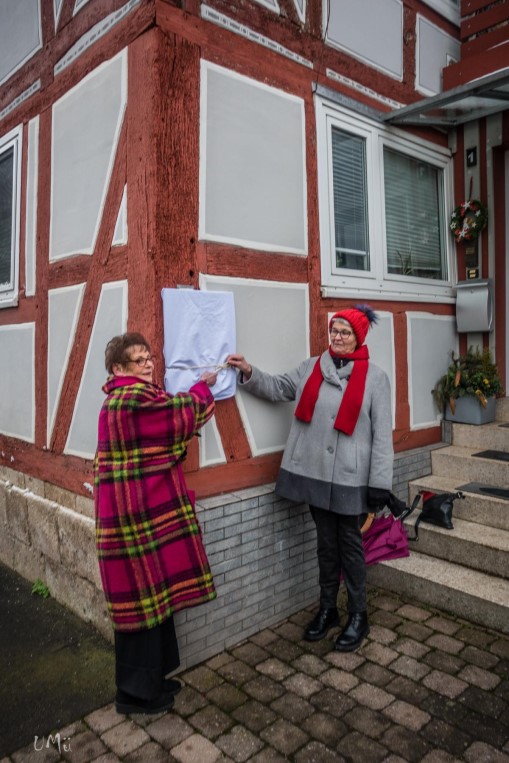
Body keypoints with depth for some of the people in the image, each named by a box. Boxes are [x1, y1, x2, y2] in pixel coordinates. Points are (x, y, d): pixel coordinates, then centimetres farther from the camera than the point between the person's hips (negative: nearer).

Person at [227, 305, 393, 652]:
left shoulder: (375, 376, -6)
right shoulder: (311, 367, 6)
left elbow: (382, 434, -8)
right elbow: (278, 388, 9)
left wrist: (379, 482, -11)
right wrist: (250, 372, -8)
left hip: (350, 477, -3)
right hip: (314, 472, 4)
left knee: (350, 543, 8)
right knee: (326, 542, 16)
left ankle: (358, 616, 28)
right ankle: (327, 610, 34)